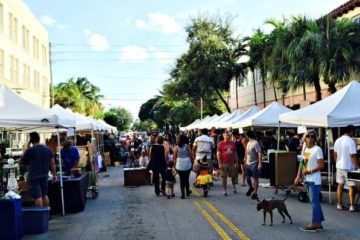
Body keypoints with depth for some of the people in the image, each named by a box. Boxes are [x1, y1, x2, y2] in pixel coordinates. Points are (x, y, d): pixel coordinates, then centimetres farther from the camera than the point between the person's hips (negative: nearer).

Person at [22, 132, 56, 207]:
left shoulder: (30, 150, -12)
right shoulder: (48, 149, 4)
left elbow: (24, 162, 2)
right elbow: (52, 163, 6)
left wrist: (27, 147, 4)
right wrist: (54, 175, 14)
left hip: (33, 177, -6)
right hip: (44, 176, 6)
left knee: (37, 197, -7)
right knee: (44, 195, 17)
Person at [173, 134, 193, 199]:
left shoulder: (176, 147, -3)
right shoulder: (187, 146, -6)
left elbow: (174, 157, -2)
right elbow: (191, 156, -5)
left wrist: (175, 165, 8)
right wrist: (192, 163, 7)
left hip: (179, 166, 0)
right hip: (187, 165, 0)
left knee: (181, 180, 8)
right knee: (186, 179, 15)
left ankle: (183, 194, 5)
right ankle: (187, 191, 31)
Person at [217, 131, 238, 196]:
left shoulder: (233, 143, 8)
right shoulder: (220, 144, -2)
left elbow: (235, 153, 12)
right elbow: (218, 154, -4)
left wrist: (236, 162, 7)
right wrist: (219, 164, -10)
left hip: (232, 163, 3)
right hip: (224, 164, -3)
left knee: (233, 176, 12)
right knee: (224, 177, 2)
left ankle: (234, 187, 34)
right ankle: (225, 190, 11)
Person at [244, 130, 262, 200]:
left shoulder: (255, 143, -16)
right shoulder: (248, 143, 11)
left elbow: (260, 153, -21)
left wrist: (260, 163, -26)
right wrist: (245, 160, 20)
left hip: (254, 163, -9)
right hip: (248, 163, 9)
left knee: (255, 178, -1)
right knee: (247, 177, 18)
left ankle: (255, 193, 5)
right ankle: (251, 188, 41)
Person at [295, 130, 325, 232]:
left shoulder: (317, 149, -9)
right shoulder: (305, 149, 12)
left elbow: (321, 166, -13)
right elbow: (302, 164, 15)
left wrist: (310, 171, -21)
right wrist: (298, 176, 7)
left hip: (314, 180, -7)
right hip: (307, 179, 7)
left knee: (314, 201, -4)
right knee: (315, 201, 12)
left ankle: (314, 224, 1)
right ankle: (318, 224, 20)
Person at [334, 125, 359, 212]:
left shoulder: (337, 140, 5)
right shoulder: (350, 141, -17)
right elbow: (353, 156, -20)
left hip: (339, 166, 7)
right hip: (349, 167, -6)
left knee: (340, 185, 13)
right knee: (351, 186, 3)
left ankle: (339, 205, 18)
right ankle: (352, 206, 7)